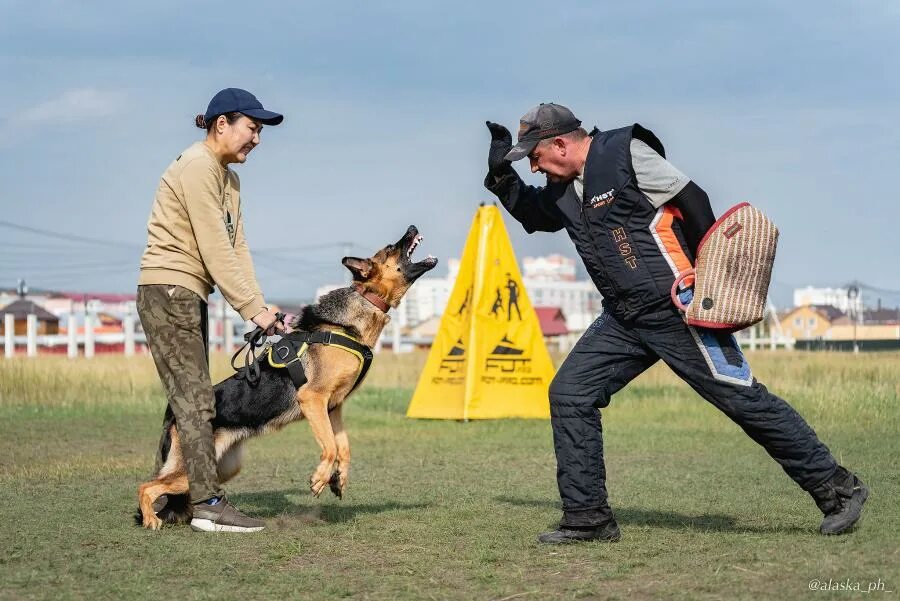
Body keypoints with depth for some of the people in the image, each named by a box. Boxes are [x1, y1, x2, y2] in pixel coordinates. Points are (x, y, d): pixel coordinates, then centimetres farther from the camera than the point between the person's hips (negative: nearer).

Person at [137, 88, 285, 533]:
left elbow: (236, 248, 10)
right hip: (168, 290, -10)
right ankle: (208, 504, -14)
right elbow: (215, 250, -19)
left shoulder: (227, 178, 16)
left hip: (188, 296, 10)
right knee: (195, 399, -12)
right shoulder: (196, 167, -15)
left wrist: (260, 305, -1)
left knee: (186, 398, 12)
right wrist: (252, 309, -18)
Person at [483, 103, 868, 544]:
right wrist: (501, 174, 15)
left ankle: (837, 489, 4)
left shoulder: (625, 153, -10)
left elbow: (693, 202, -12)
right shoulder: (562, 190, 13)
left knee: (742, 399, -7)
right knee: (569, 394, 0)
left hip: (679, 310, -8)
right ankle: (588, 518, 6)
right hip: (624, 319, 8)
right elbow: (532, 216, 33)